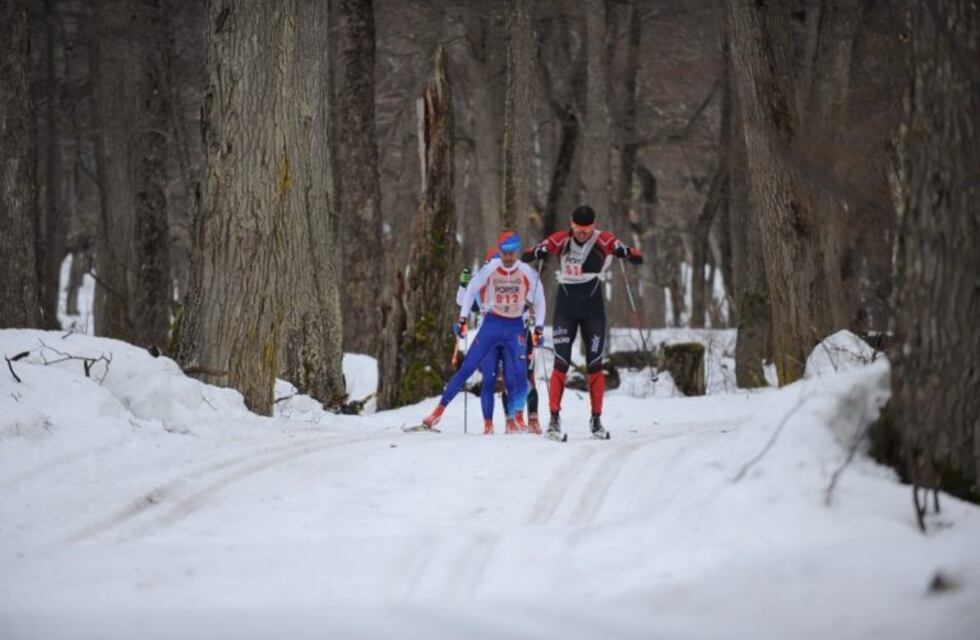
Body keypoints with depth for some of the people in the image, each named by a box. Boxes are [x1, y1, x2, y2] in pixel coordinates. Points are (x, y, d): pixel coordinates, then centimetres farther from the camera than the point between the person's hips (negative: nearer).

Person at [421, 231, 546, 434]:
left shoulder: (528, 273, -7)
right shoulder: (489, 269, -10)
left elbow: (539, 300, 5)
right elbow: (471, 290, 3)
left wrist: (538, 328, 1)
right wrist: (462, 318, -2)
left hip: (515, 327, 1)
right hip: (492, 324, -1)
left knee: (518, 374, -12)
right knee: (468, 367, -7)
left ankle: (512, 420, -1)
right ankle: (439, 410, -3)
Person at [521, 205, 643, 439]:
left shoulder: (604, 241, -9)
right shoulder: (560, 241, -7)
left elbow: (633, 256, -15)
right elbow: (530, 254, -7)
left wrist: (630, 254, -35)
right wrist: (533, 254, -27)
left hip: (593, 310, 0)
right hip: (565, 309, 0)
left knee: (595, 365, 4)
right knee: (561, 364, -8)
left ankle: (596, 419, 14)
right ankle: (554, 418, -6)